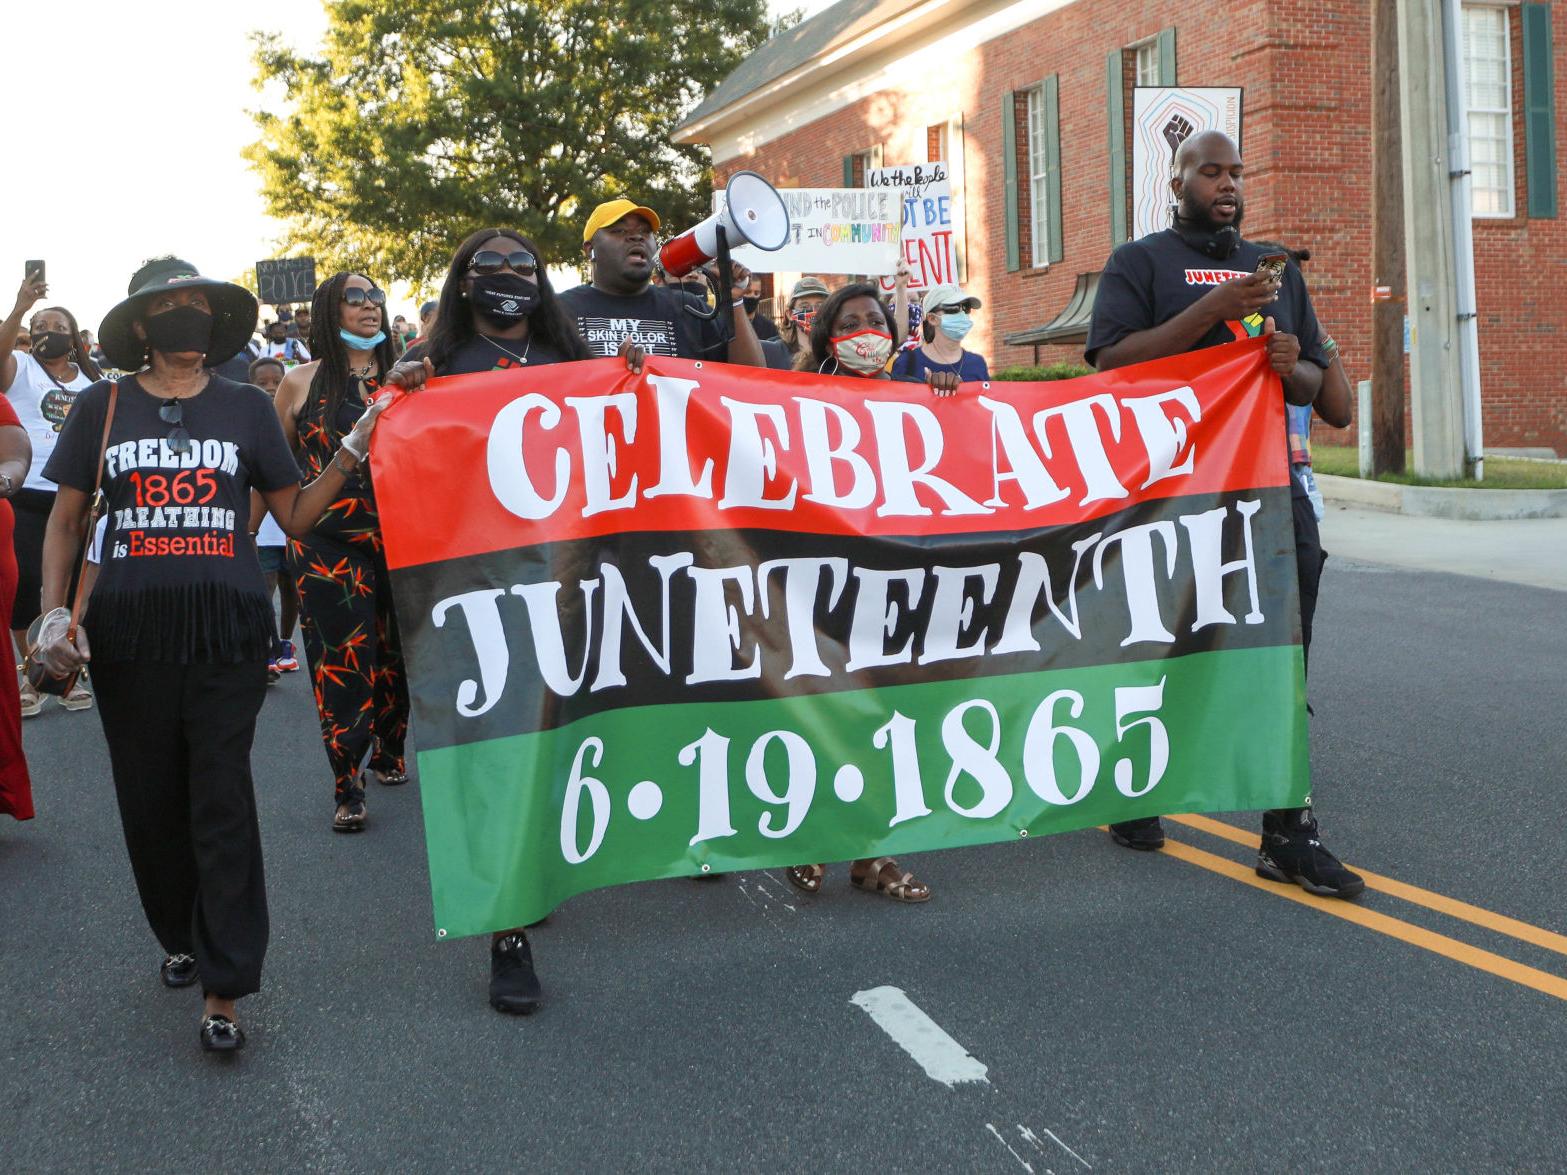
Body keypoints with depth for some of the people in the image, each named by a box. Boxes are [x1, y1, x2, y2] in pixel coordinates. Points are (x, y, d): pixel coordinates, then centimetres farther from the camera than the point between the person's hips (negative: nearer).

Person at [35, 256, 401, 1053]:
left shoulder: (245, 407, 9)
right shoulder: (102, 407, 7)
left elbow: (295, 515, 8)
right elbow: (65, 519, 9)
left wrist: (355, 448, -2)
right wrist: (54, 613, -3)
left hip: (225, 625, -1)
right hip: (129, 628, 1)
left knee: (222, 800, -4)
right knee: (151, 798, 9)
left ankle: (222, 991, 0)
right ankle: (183, 939, 31)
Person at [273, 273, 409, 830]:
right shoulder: (302, 383, 3)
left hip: (398, 537, 3)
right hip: (328, 543, -2)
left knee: (397, 655, 9)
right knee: (342, 659, -5)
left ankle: (388, 752, 31)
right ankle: (347, 788, 2)